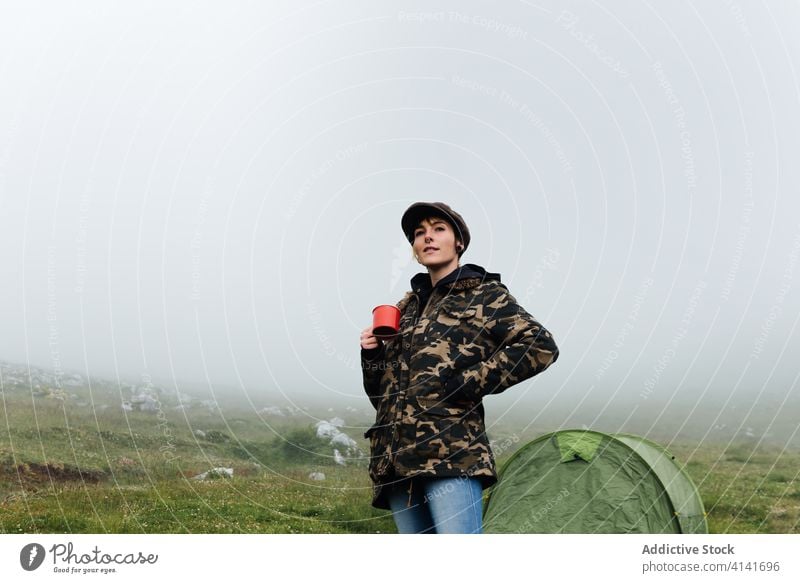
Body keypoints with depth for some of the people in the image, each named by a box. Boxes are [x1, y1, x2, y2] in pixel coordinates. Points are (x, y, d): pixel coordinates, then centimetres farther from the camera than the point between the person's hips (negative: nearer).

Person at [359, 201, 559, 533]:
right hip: (395, 457, 6)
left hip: (451, 453, -6)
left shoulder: (483, 295, 7)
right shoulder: (405, 309, 23)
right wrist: (372, 355, 5)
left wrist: (472, 382, -10)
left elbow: (541, 346, -7)